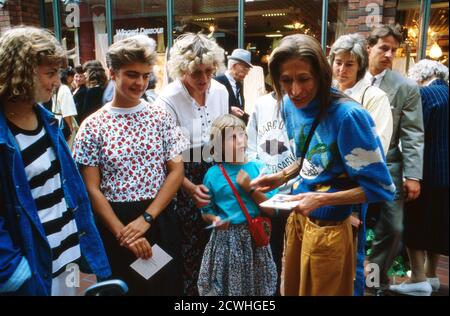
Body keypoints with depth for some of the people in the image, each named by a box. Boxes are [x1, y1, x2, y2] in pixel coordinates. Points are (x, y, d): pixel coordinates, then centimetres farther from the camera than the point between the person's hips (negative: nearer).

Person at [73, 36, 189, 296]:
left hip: (161, 220, 2)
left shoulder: (161, 116, 0)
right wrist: (122, 232, -13)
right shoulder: (93, 126, -5)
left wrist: (146, 218, -11)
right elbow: (92, 189, -6)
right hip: (114, 222, -1)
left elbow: (176, 171, -2)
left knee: (168, 285, 14)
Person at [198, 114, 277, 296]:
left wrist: (250, 188, -14)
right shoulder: (212, 174, -4)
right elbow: (206, 212, 5)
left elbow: (271, 210, -4)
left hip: (255, 237, 1)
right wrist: (214, 220, -15)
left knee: (256, 286, 15)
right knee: (224, 287, 9)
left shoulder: (258, 168, -2)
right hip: (225, 239, -1)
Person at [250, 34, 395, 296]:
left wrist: (322, 199, -28)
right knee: (292, 289, 25)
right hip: (298, 217, 7)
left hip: (331, 226, -6)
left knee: (325, 291, 17)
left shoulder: (348, 116, -27)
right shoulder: (291, 107, -4)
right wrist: (282, 176, -2)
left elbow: (380, 187, -21)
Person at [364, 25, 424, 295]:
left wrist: (413, 175, -9)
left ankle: (377, 280, 27)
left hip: (387, 168, 0)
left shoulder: (407, 87, 0)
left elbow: (413, 135, -3)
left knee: (392, 229, 3)